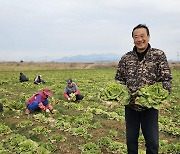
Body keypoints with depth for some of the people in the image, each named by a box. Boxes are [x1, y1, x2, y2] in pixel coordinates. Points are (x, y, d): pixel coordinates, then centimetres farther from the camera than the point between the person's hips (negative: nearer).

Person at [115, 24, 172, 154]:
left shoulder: (159, 55, -5)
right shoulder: (126, 58, 3)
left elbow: (167, 78, -6)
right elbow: (119, 79, 9)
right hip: (130, 105, 3)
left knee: (152, 141, 8)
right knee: (131, 139, 16)